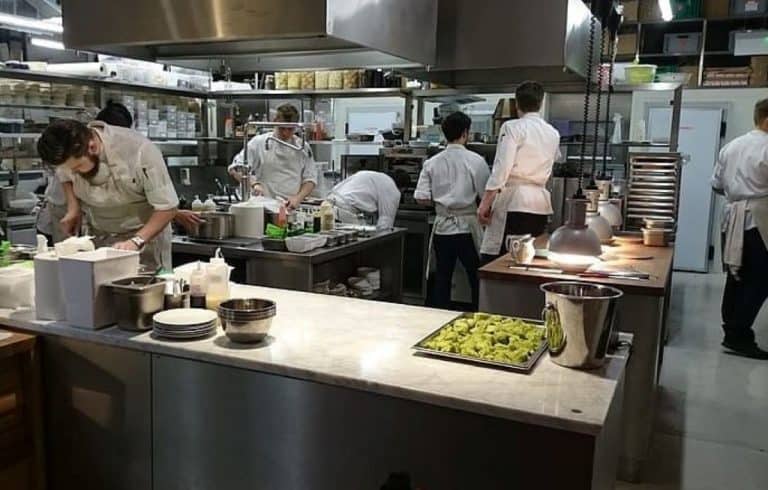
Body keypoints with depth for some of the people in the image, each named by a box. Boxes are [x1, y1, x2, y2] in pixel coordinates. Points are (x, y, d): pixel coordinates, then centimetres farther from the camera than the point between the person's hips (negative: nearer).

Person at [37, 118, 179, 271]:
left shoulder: (139, 151, -29)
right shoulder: (71, 153, -12)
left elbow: (167, 207, -23)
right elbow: (65, 175, 13)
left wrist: (136, 241, -33)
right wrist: (73, 207, -5)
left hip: (146, 235, -4)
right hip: (98, 238, 5)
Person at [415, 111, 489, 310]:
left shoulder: (432, 163, 1)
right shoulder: (475, 161, -9)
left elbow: (421, 198, -1)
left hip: (442, 226, 3)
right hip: (467, 226, -3)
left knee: (442, 278, 12)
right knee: (476, 278, 8)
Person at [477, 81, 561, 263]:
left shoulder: (512, 127, -4)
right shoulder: (553, 134, 13)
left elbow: (501, 168, -12)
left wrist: (485, 203, -9)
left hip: (514, 201, -6)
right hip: (541, 203, 6)